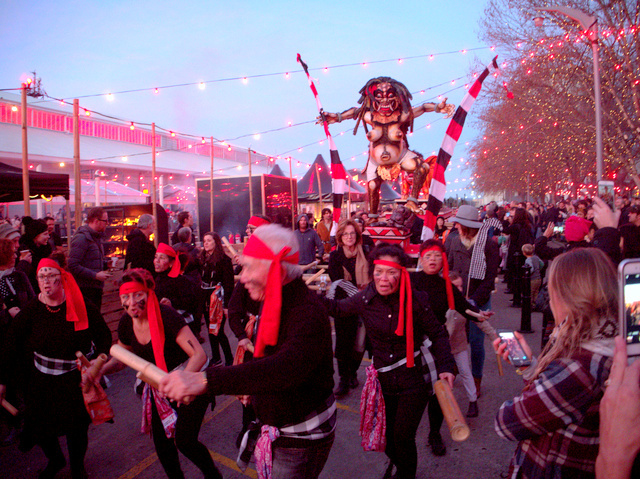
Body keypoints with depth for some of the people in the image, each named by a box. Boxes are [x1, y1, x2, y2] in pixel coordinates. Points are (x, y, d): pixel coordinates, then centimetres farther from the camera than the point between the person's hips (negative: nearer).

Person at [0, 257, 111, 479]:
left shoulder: (81, 305, -13)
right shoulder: (31, 310, -9)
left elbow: (104, 336, -6)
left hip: (77, 377, -1)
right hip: (42, 380, 2)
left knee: (77, 427, 7)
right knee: (39, 426, 10)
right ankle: (55, 460, 44)